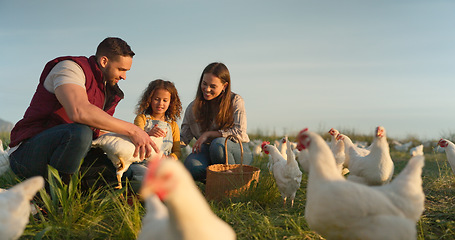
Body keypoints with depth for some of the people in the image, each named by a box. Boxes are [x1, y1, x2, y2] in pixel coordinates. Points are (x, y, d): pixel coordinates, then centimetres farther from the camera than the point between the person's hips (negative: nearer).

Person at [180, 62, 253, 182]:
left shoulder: (235, 101, -6)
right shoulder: (193, 108, 2)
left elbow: (239, 133, -15)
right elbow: (183, 138, 3)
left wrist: (208, 134, -17)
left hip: (238, 151, -2)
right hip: (210, 152, 2)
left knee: (218, 143, -36)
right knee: (191, 165, -31)